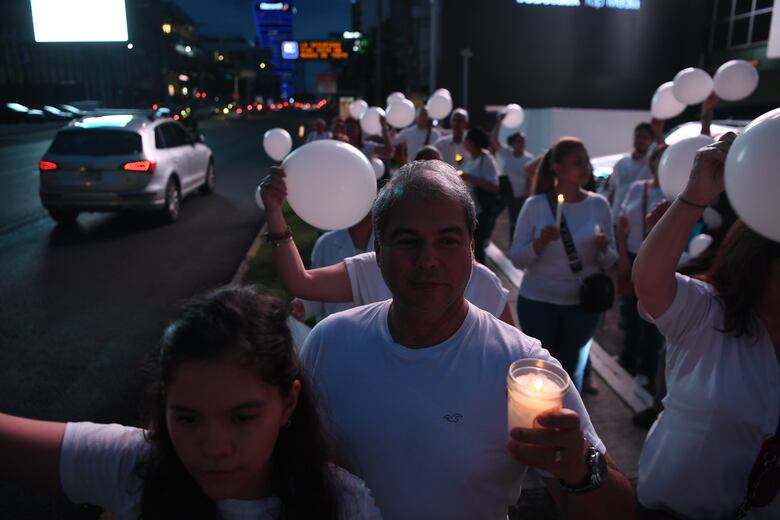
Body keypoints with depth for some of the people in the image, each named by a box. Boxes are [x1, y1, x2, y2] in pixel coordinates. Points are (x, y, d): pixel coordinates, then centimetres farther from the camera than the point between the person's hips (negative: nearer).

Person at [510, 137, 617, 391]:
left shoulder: (599, 204, -3)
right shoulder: (535, 205, -9)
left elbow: (610, 260, 3)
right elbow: (517, 258, -10)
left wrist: (603, 250, -19)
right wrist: (541, 242, -27)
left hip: (583, 303, 2)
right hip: (538, 301, -2)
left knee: (572, 373, 16)